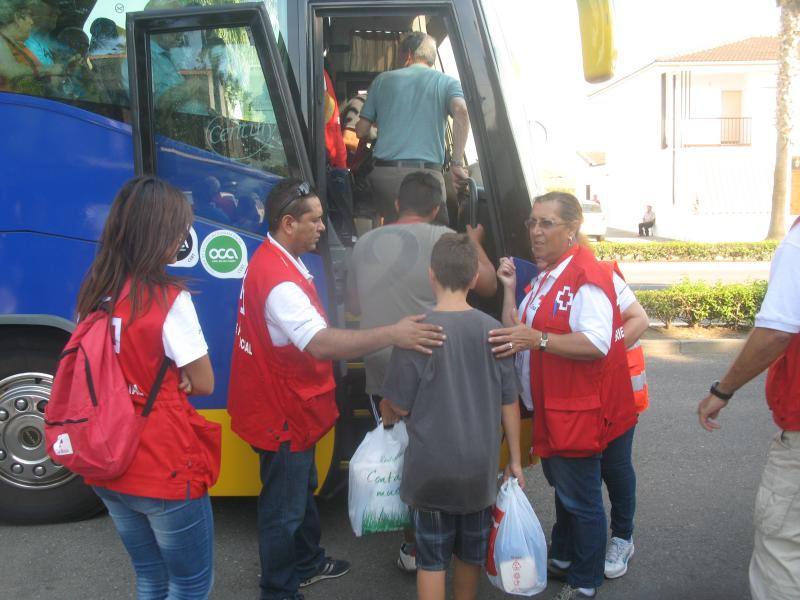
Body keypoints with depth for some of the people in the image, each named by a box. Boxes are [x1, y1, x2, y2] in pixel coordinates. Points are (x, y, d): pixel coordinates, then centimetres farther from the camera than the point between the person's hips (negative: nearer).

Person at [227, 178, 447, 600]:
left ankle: (307, 564, 46)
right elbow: (322, 344, -43)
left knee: (302, 490, 27)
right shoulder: (277, 278, -30)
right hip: (282, 414, -11)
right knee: (283, 509, 6)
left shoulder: (278, 260, 5)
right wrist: (392, 335, -47)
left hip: (289, 406, 11)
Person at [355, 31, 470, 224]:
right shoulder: (447, 82, 12)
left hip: (384, 172, 2)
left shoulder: (383, 80, 17)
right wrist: (457, 163, -7)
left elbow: (361, 131, 17)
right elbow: (461, 112, -10)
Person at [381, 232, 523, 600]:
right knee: (471, 551, 21)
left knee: (432, 557, 12)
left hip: (430, 468, -3)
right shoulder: (492, 330, -6)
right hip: (480, 466, 3)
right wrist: (515, 459, 9)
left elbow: (400, 405, -11)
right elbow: (509, 403, -1)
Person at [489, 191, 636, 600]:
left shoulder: (587, 276, -19)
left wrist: (537, 338, -37)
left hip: (579, 410, -10)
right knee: (561, 487, 24)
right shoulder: (543, 277, 13)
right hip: (550, 408, 10)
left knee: (581, 498, 5)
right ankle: (562, 558, 43)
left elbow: (597, 344, -29)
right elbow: (515, 337, 9)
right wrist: (509, 289, -1)